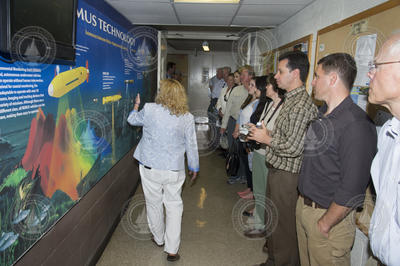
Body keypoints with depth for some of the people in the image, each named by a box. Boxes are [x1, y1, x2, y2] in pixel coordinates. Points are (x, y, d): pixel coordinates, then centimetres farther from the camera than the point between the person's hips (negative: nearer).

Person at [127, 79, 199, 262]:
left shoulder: (149, 109, -9)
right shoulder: (187, 117, -6)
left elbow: (132, 120, 11)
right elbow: (191, 145, 0)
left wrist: (136, 105, 32)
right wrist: (194, 167, 14)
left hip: (150, 167, 0)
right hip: (174, 170, 0)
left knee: (154, 203, 18)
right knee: (174, 206, 11)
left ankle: (158, 238, 38)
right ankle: (172, 250, 14)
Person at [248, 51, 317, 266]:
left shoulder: (302, 105, -22)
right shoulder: (290, 100, 12)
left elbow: (293, 148, -26)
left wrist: (267, 139, -13)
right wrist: (264, 134, 5)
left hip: (287, 175, -11)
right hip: (276, 169, 11)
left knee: (283, 227, 6)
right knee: (272, 221, 24)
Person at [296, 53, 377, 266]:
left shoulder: (357, 125, -23)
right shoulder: (321, 114, 7)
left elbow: (352, 189, -24)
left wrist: (325, 223, -15)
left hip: (330, 215, -8)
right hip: (303, 206, 8)